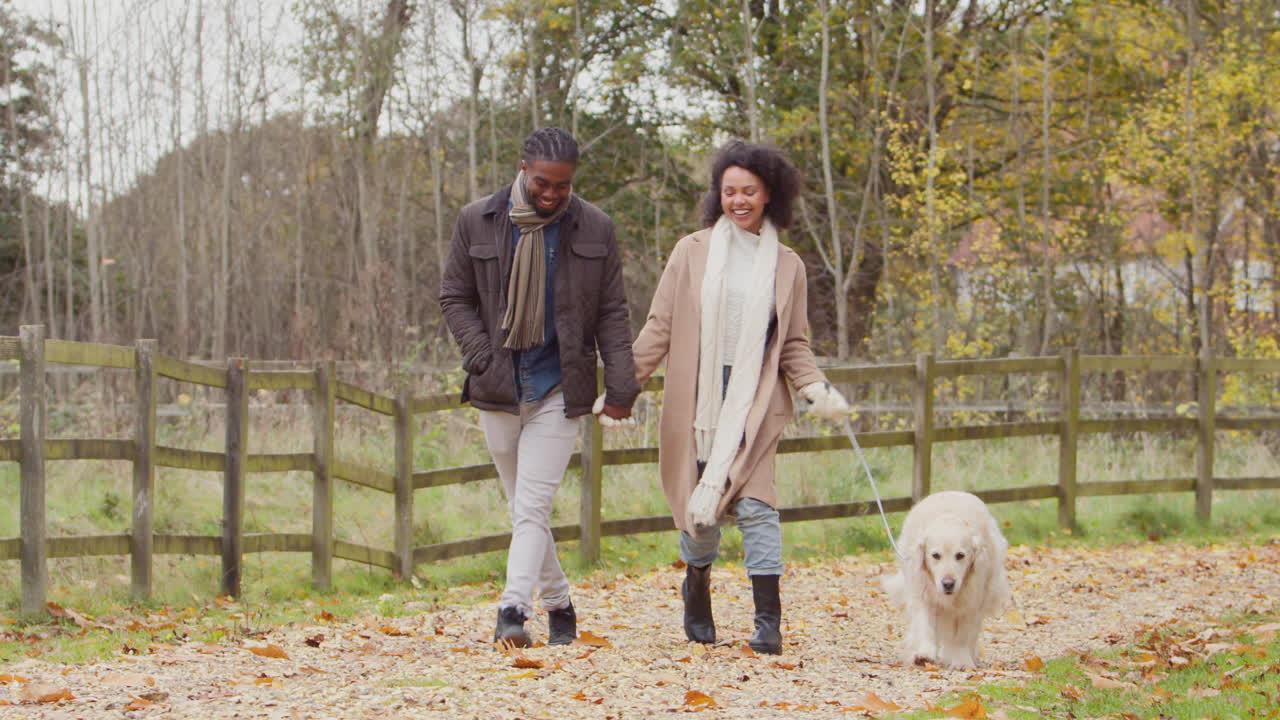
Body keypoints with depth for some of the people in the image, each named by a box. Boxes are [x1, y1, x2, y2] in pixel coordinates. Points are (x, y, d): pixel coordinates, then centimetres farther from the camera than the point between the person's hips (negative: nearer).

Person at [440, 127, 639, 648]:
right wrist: (483, 360, -6)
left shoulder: (594, 228, 1)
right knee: (525, 509, 9)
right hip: (498, 389, 2)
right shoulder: (478, 222, 1)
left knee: (532, 505, -13)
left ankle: (513, 609, -18)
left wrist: (621, 384, -3)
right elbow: (454, 298, 8)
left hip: (559, 389, -2)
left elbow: (612, 312, 5)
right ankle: (558, 603, 23)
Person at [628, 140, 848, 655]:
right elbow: (660, 327, 8)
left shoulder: (786, 265, 9)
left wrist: (816, 388, -5)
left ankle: (768, 621, -15)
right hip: (697, 398, 0)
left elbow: (793, 345, 13)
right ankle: (696, 594, 30)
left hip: (755, 401, 0)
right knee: (700, 506, 3)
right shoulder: (693, 252, 5)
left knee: (754, 502, -14)